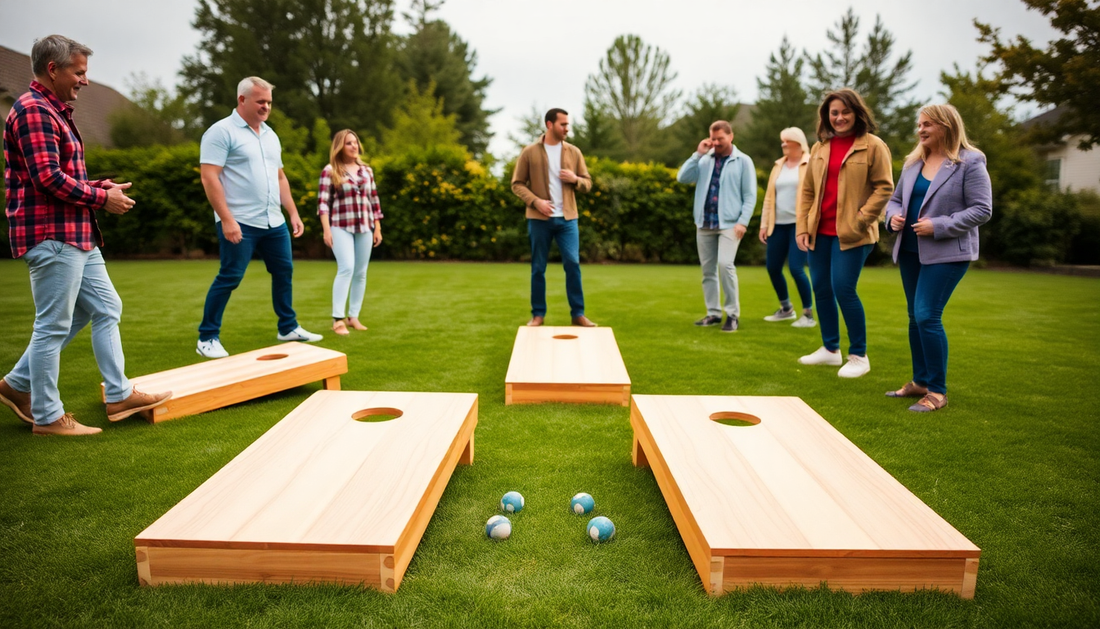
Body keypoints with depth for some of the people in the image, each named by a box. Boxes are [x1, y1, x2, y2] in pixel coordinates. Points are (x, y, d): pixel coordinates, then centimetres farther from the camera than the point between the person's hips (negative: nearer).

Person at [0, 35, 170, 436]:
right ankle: (47, 417, 8)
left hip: (76, 235, 10)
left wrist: (96, 186, 9)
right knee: (53, 325, -2)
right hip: (52, 235, -10)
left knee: (105, 308, 13)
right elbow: (47, 178, -22)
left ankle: (118, 395, 20)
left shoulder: (53, 112, 20)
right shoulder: (34, 111, -13)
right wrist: (102, 198, -11)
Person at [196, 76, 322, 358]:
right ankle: (207, 338, 7)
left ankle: (289, 328, 25)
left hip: (274, 222, 8)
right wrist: (227, 219, -21)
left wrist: (293, 213, 15)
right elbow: (209, 177, -14)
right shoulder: (221, 131, -8)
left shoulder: (270, 135, 16)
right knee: (229, 277, -5)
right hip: (239, 223, -7)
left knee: (284, 272, 12)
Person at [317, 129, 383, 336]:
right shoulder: (330, 171, -1)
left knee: (360, 273, 5)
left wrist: (377, 228, 12)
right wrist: (326, 230, -13)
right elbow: (323, 202, -6)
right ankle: (337, 319, -15)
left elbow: (374, 200, 16)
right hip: (341, 227, -5)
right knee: (346, 268, -18)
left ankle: (353, 317, 14)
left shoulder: (367, 170, 13)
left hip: (365, 227, 5)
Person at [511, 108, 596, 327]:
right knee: (538, 267, 4)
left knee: (573, 263, -4)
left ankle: (578, 313, 6)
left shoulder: (574, 152, 8)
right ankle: (538, 314, 15)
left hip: (567, 218, 2)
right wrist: (536, 201, -14)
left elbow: (587, 184, 12)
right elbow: (517, 184, 1)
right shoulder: (530, 152, 0)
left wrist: (575, 179, -10)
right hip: (539, 219, -2)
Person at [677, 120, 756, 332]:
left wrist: (743, 221, -12)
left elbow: (750, 195, -2)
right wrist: (697, 154, -3)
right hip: (704, 223, 5)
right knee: (708, 269, 7)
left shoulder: (743, 161, 1)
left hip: (729, 223, -4)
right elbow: (682, 178, 0)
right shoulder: (704, 160, 11)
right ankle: (713, 313, 17)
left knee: (725, 264, -18)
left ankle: (732, 314, -8)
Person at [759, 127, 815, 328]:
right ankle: (786, 309, 27)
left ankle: (809, 314, 2)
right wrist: (764, 223, 9)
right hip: (779, 224, 6)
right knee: (772, 267, 7)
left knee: (796, 268, -13)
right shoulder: (779, 165, 15)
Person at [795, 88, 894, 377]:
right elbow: (807, 190, 12)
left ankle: (859, 356, 7)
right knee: (821, 288, 9)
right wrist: (802, 227, 3)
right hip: (820, 232, 6)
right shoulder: (819, 148, 12)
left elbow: (884, 188, -5)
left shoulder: (873, 146, -2)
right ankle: (830, 349, 25)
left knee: (843, 289, -10)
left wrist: (860, 220, -14)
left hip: (851, 234, -5)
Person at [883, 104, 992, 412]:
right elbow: (896, 198, 19)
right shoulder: (914, 162, 11)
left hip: (946, 253, -7)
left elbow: (982, 210, -12)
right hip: (910, 250, 7)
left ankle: (937, 391, -2)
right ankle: (920, 381, 25)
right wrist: (893, 216, -3)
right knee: (915, 317, 12)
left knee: (927, 316, -14)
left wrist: (939, 226, -20)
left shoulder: (970, 163, -8)